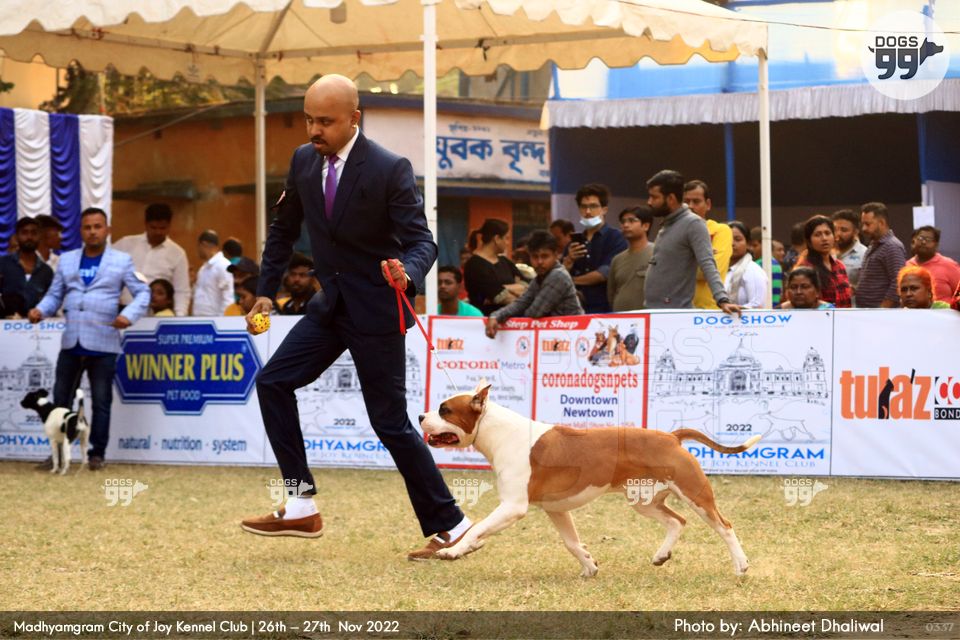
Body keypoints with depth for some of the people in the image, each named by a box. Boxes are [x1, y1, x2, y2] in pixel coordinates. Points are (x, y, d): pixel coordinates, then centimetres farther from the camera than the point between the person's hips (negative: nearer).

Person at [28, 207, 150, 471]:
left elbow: (143, 293, 1)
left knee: (101, 401, 1)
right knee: (60, 400, 5)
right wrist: (41, 310, -7)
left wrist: (129, 315, -18)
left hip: (103, 343, -3)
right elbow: (55, 294, 14)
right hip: (71, 342, 3)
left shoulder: (122, 261, 4)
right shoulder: (67, 260, 13)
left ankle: (97, 454, 8)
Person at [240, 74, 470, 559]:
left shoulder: (390, 170, -18)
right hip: (331, 304, 7)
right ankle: (301, 507, 2)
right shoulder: (304, 161, 1)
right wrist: (265, 291, 10)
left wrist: (407, 273, -40)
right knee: (273, 382, -3)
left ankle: (448, 526, 7)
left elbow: (421, 240, -19)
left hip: (376, 309, -7)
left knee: (390, 422, -4)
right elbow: (284, 228, 14)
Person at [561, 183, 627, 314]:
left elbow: (605, 273, -10)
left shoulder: (615, 239, 0)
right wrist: (569, 261, -8)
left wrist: (573, 280, 2)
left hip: (603, 309, -5)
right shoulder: (574, 242, 17)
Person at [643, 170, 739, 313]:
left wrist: (722, 299, -34)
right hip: (652, 312, 9)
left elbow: (707, 264, -21)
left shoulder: (693, 224, -10)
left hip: (675, 315, -9)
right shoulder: (666, 225, 17)